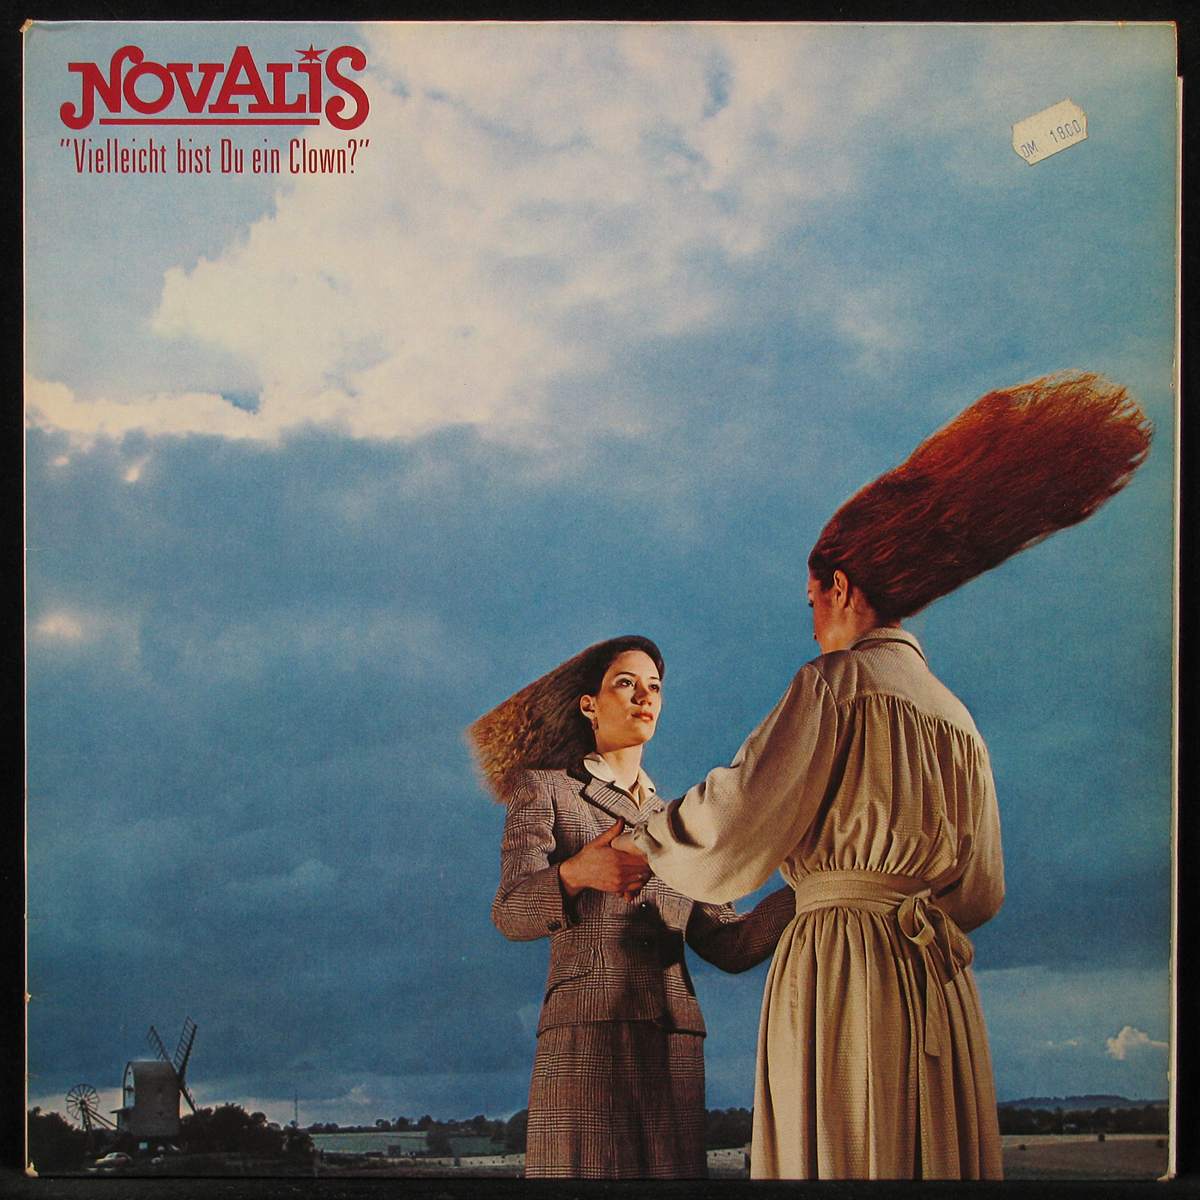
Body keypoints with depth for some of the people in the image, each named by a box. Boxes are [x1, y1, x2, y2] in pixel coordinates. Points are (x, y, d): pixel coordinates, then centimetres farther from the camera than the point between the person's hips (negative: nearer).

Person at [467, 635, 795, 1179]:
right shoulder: (544, 789, 10)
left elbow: (728, 945, 15)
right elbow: (511, 914, -5)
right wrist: (576, 874, -26)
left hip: (675, 1047, 4)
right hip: (585, 1035, -4)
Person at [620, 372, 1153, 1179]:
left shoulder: (836, 683, -4)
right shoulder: (957, 718, 16)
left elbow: (740, 820, -11)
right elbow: (981, 891, 19)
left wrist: (649, 836, 7)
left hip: (842, 967, -7)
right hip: (937, 975, 7)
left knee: (841, 1156, -4)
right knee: (931, 1155, 9)